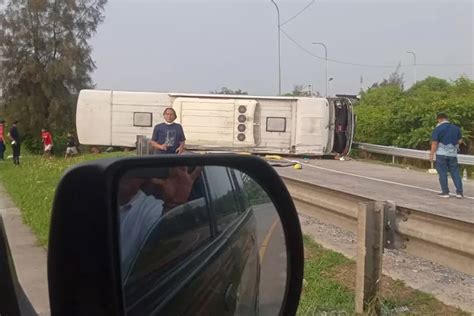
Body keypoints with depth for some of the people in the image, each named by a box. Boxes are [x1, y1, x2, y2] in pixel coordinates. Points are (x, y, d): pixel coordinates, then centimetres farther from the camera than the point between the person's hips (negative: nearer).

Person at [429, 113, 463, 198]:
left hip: (441, 154, -4)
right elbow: (460, 141, 9)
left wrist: (432, 154, -6)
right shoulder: (456, 128, 6)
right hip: (453, 154, 4)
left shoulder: (438, 129, -9)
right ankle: (459, 192, 7)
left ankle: (445, 192, 4)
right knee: (455, 173, 9)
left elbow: (434, 143, -12)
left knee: (443, 173, 3)